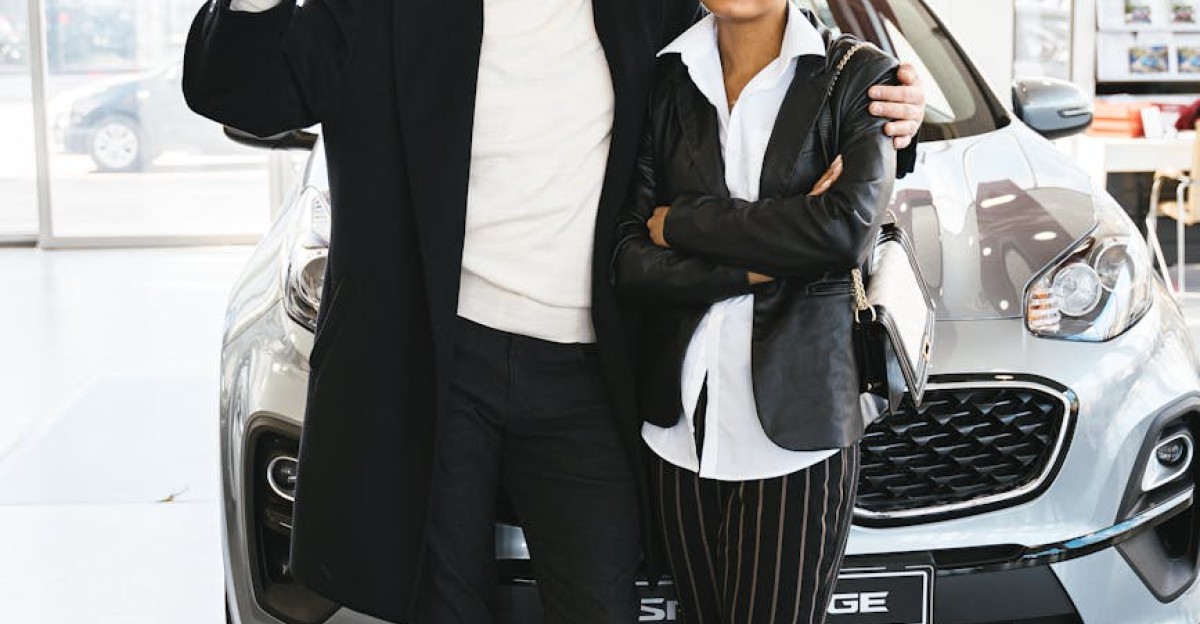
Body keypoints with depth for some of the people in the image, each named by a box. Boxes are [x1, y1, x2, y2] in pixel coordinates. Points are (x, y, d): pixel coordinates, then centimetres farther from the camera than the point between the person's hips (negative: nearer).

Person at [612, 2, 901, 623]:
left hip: (797, 429, -3)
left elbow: (849, 228, -18)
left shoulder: (858, 76, -2)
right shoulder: (664, 82, 5)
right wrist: (757, 265, -14)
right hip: (683, 425, 3)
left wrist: (684, 222, -10)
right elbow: (627, 261, -2)